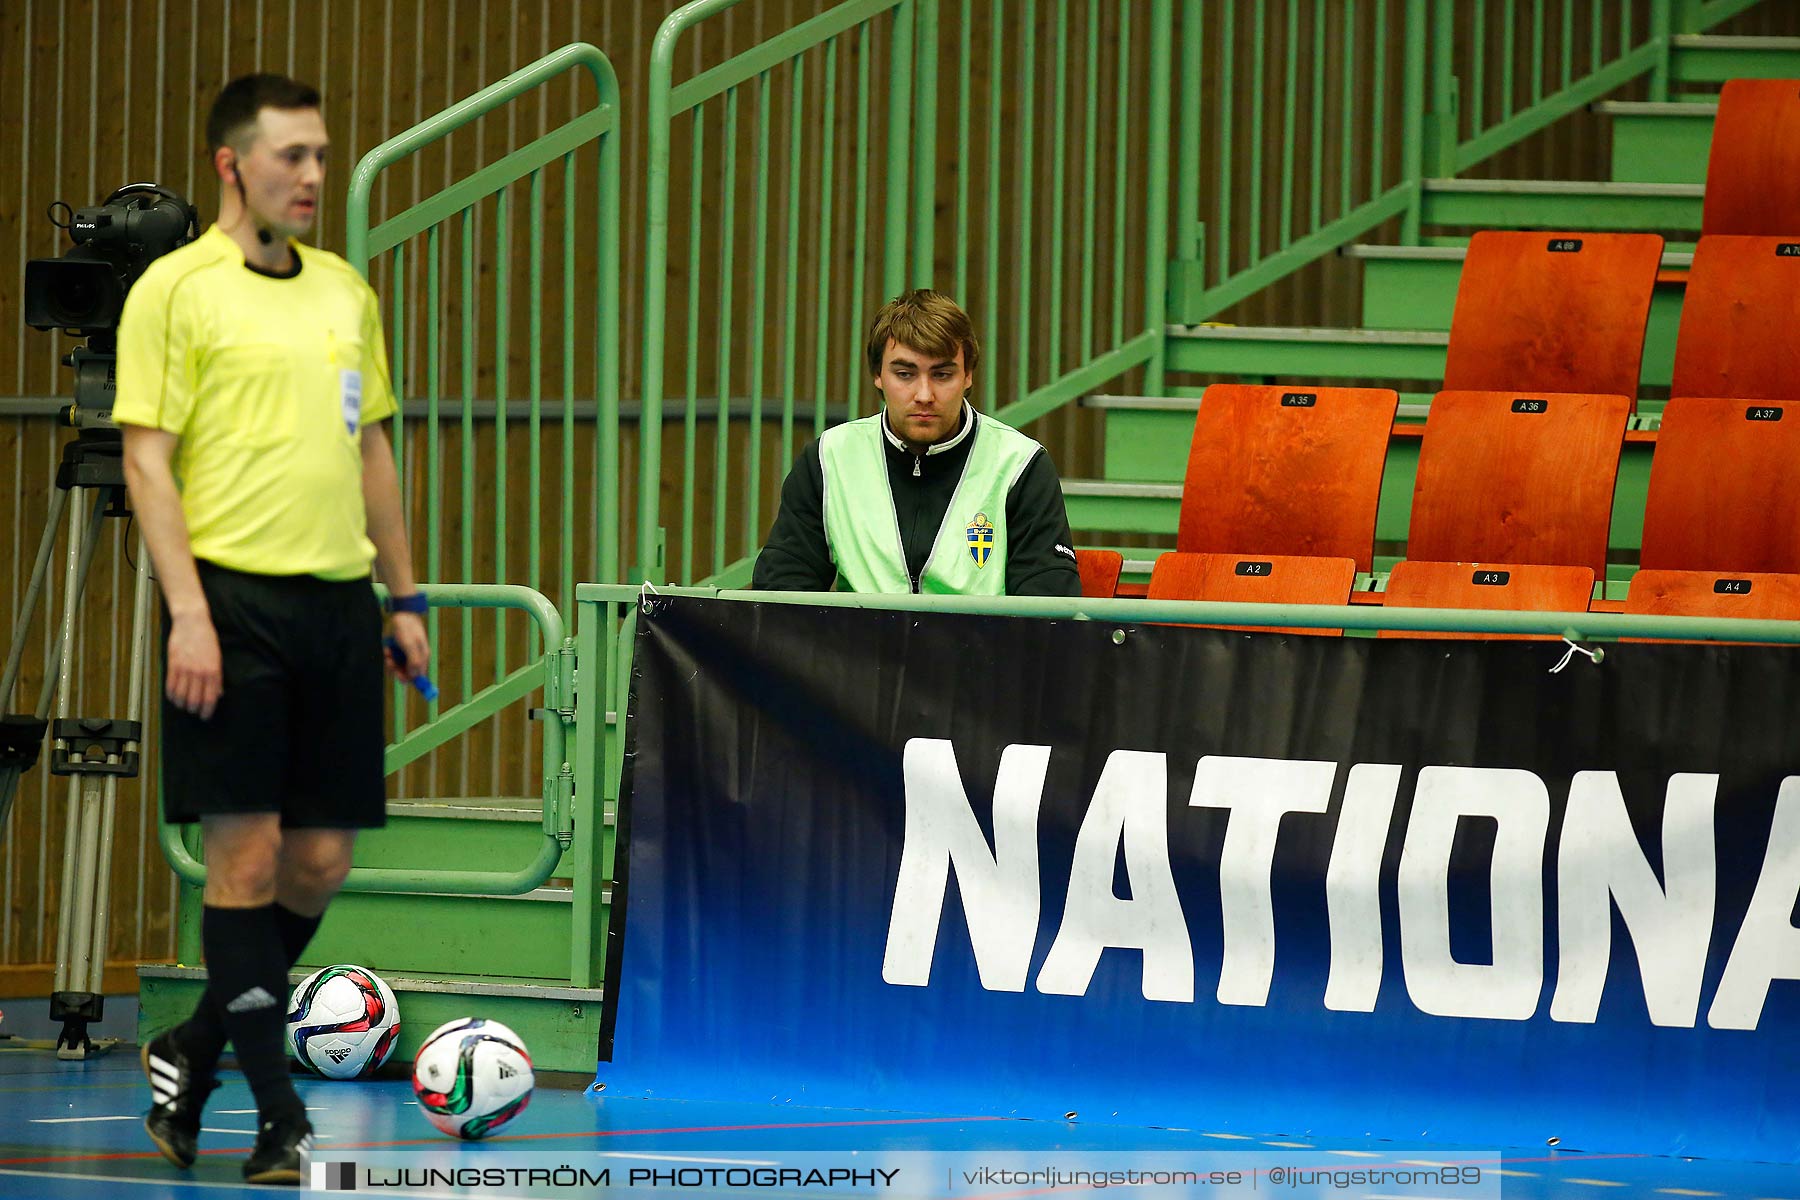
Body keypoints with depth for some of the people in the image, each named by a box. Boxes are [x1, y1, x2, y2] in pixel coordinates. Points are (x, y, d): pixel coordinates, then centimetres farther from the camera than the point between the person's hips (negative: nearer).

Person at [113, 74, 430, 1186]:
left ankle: (194, 1056, 24)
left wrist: (405, 597, 18)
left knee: (321, 860, 5)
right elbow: (148, 459, -7)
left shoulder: (346, 292, 16)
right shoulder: (176, 290, -3)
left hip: (337, 599, 6)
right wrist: (188, 610, -16)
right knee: (247, 853, -5)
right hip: (234, 601, -6)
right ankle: (280, 1116, -1)